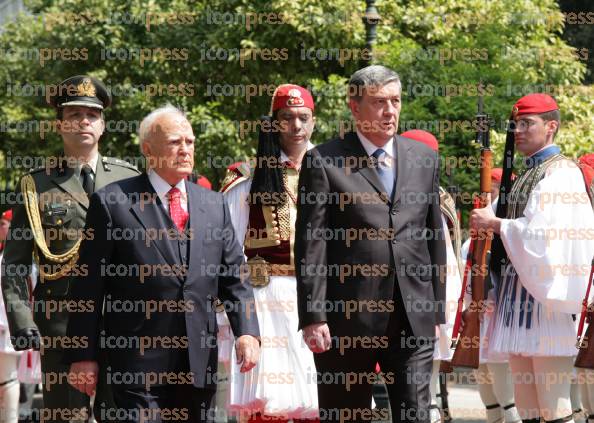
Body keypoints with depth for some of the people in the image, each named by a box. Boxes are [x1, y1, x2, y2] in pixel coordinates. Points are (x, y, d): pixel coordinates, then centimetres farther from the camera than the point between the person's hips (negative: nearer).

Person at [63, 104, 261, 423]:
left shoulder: (213, 204, 12)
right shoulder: (113, 202, -2)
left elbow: (233, 279, 12)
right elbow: (89, 286, -3)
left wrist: (247, 331, -4)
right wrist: (83, 357, -6)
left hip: (200, 361, 5)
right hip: (139, 362, -5)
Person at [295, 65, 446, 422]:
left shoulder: (424, 158, 12)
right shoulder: (324, 161, -2)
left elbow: (435, 237, 15)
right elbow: (310, 246, -5)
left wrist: (437, 311, 12)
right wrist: (313, 316, -11)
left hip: (414, 316, 3)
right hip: (347, 317, -3)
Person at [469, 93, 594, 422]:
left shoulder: (562, 173, -7)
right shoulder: (524, 176, 19)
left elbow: (542, 232, -17)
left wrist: (494, 223, -7)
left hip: (545, 293, -9)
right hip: (517, 290, 9)